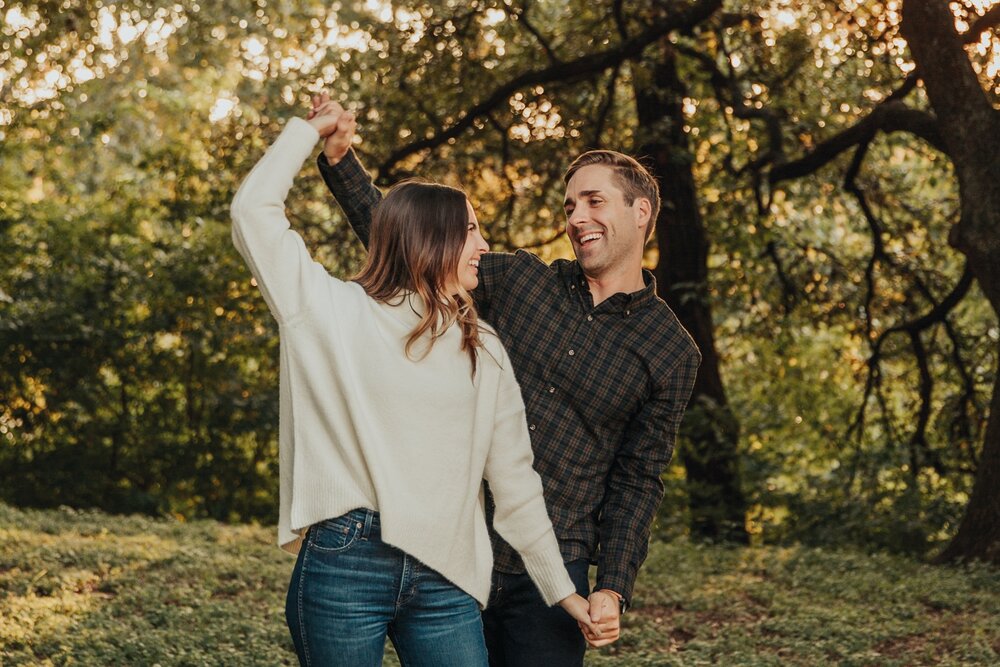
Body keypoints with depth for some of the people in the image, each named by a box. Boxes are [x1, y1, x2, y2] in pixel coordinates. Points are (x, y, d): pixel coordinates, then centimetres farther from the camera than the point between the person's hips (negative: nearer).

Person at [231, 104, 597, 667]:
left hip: (445, 578, 3)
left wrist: (561, 589, 14)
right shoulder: (337, 314, 5)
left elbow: (514, 480, 15)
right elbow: (255, 211, -1)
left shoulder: (484, 353, 15)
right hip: (343, 563, -3)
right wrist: (310, 130, 12)